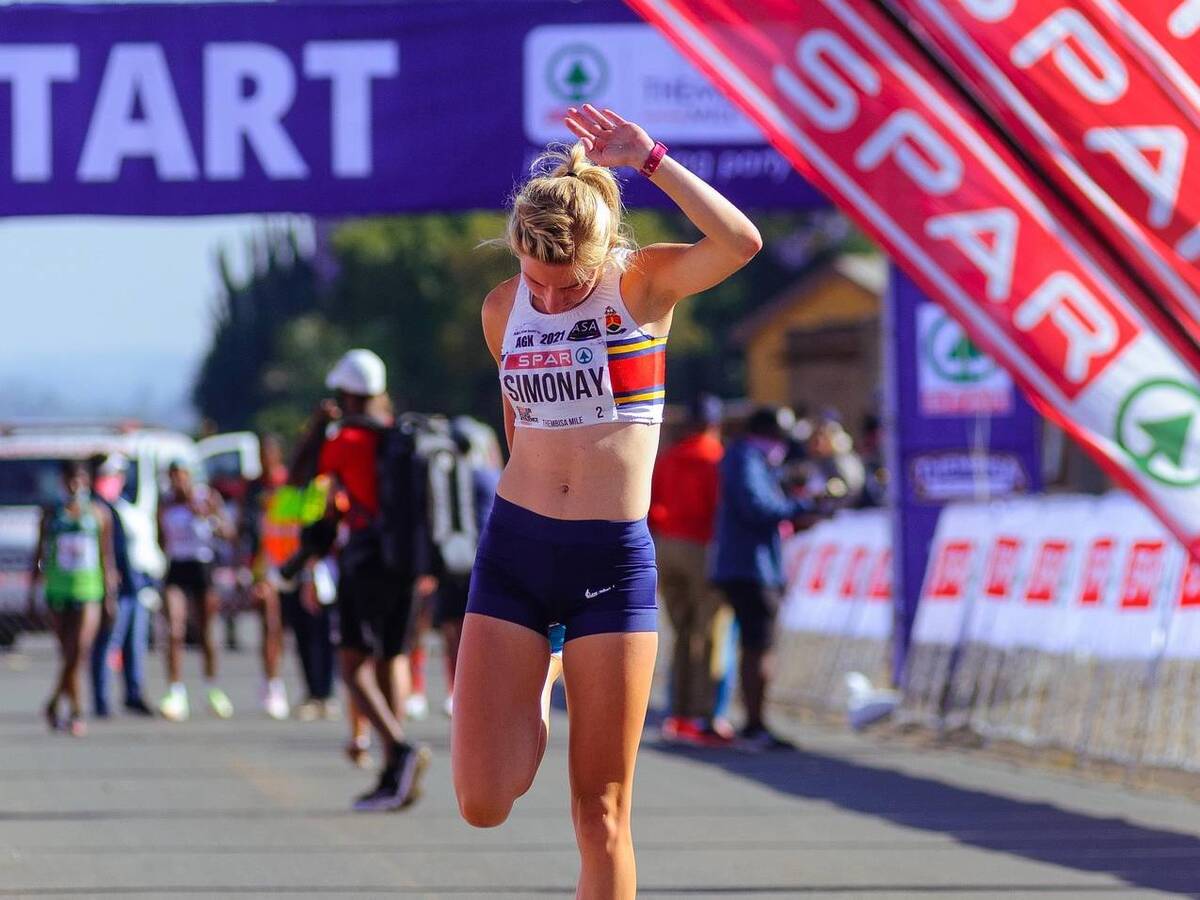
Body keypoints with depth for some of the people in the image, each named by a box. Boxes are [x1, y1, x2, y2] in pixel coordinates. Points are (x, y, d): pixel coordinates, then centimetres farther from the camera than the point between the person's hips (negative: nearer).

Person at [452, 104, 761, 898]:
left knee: (602, 816, -1)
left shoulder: (645, 283, -6)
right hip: (514, 552, 3)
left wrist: (649, 159, -24)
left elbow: (742, 243, -26)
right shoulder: (503, 309, 5)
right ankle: (531, 695, 29)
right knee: (483, 804, -6)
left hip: (614, 564, -3)